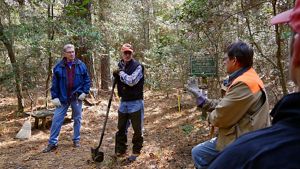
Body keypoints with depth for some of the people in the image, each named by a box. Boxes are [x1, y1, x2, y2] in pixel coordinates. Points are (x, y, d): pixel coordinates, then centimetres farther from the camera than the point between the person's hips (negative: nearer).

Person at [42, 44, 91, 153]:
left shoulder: (81, 65, 0)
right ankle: (52, 143, 11)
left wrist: (85, 92, -5)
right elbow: (54, 83, 0)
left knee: (77, 119, 10)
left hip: (77, 98, 1)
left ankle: (76, 140, 25)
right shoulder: (58, 67, -2)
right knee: (57, 119, 0)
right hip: (63, 98, 0)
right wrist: (54, 97, -5)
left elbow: (87, 80, 5)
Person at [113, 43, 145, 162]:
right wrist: (116, 75, 1)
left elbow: (131, 81, -25)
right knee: (121, 128, 15)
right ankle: (120, 150, 30)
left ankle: (136, 151, 22)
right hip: (123, 102, 6)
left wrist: (121, 73, -13)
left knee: (137, 129, 5)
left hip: (135, 102, -6)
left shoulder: (137, 66, -12)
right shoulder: (120, 65, 8)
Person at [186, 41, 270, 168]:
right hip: (242, 136, 10)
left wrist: (209, 115, 1)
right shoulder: (246, 79, 11)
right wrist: (198, 94, 10)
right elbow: (222, 106, 9)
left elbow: (219, 117, -23)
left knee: (198, 153, -2)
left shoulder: (244, 84, -25)